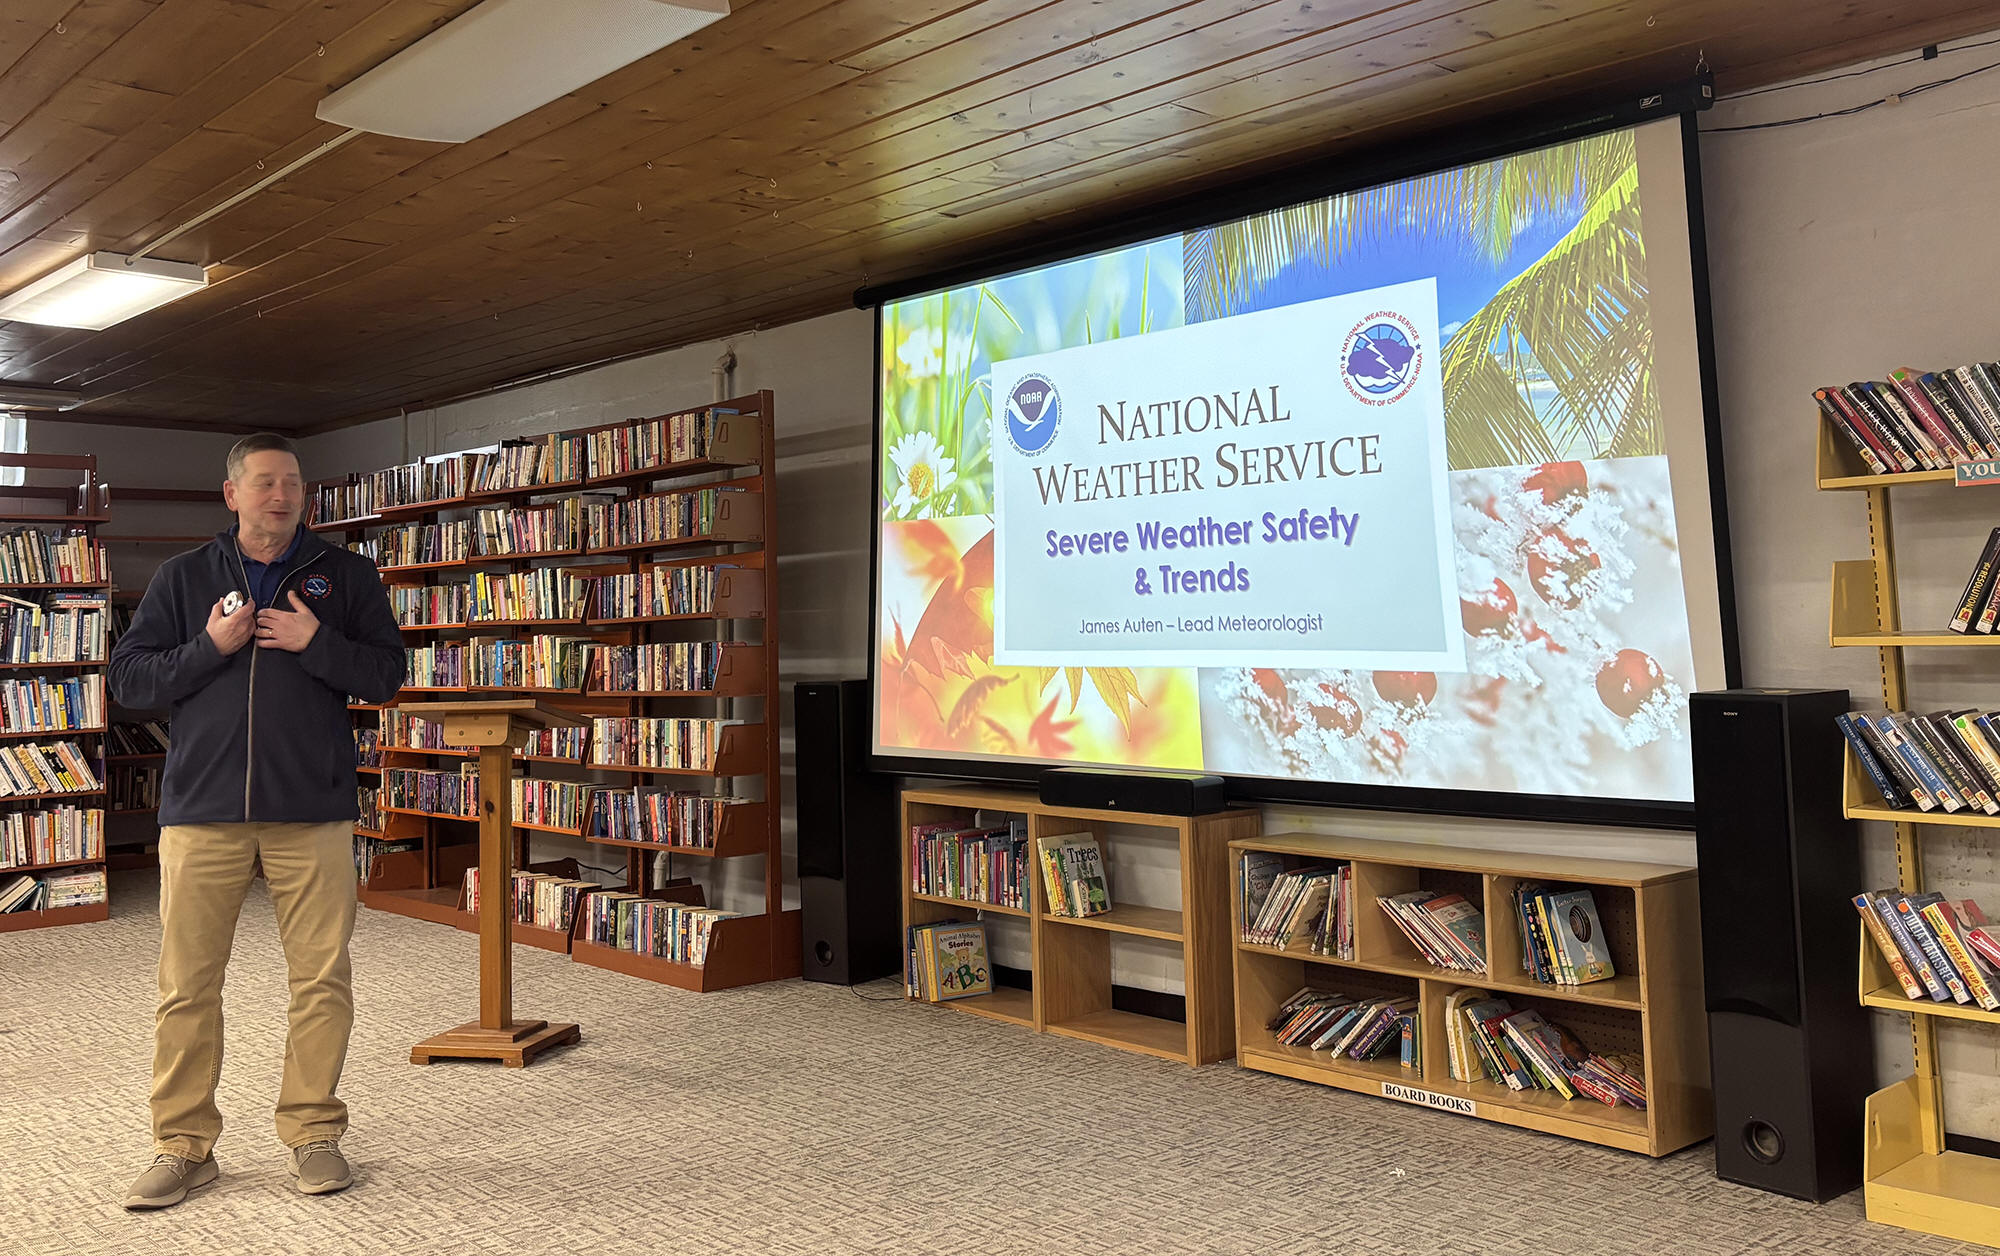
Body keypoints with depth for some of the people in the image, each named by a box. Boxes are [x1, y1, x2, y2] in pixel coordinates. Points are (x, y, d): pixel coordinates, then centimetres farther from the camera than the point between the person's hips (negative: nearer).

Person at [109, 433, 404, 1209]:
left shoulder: (346, 575, 8)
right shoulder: (183, 577, 10)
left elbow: (386, 675, 3)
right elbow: (128, 678, 6)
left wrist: (316, 642, -11)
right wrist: (208, 649, -9)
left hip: (313, 809, 0)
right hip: (201, 808, 1)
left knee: (323, 979, 2)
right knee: (187, 985, 3)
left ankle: (313, 1132, 16)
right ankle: (184, 1145, 17)